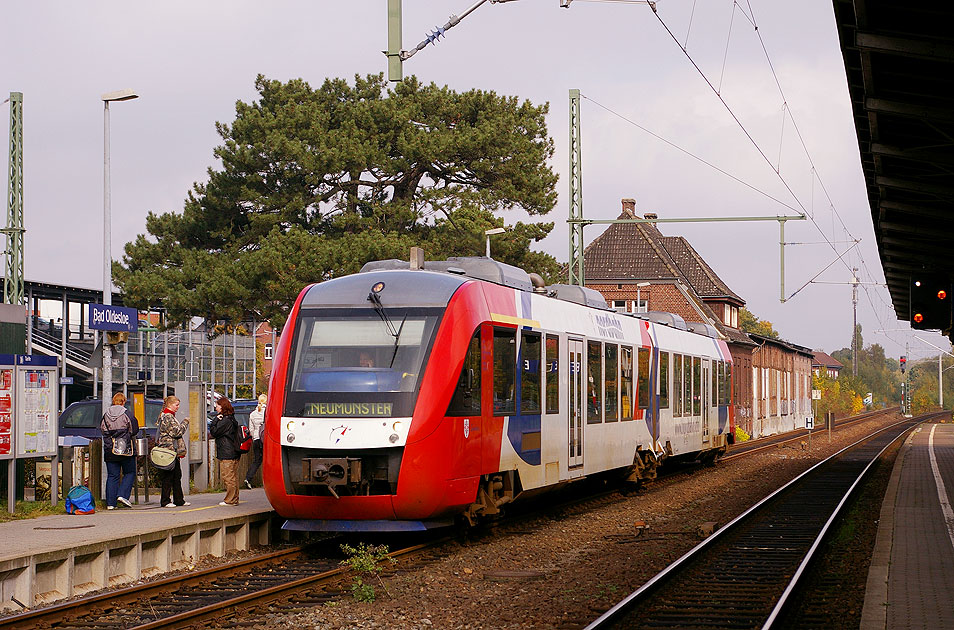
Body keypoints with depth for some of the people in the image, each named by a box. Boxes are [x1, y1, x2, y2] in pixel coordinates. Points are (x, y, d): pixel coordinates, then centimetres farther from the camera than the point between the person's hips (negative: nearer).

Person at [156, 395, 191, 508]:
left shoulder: (170, 416, 19)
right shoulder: (167, 417, -14)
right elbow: (177, 432, -19)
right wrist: (185, 422, -6)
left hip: (174, 451, 11)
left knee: (177, 476, 12)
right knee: (167, 477, -6)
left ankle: (179, 500, 16)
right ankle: (165, 501, -2)